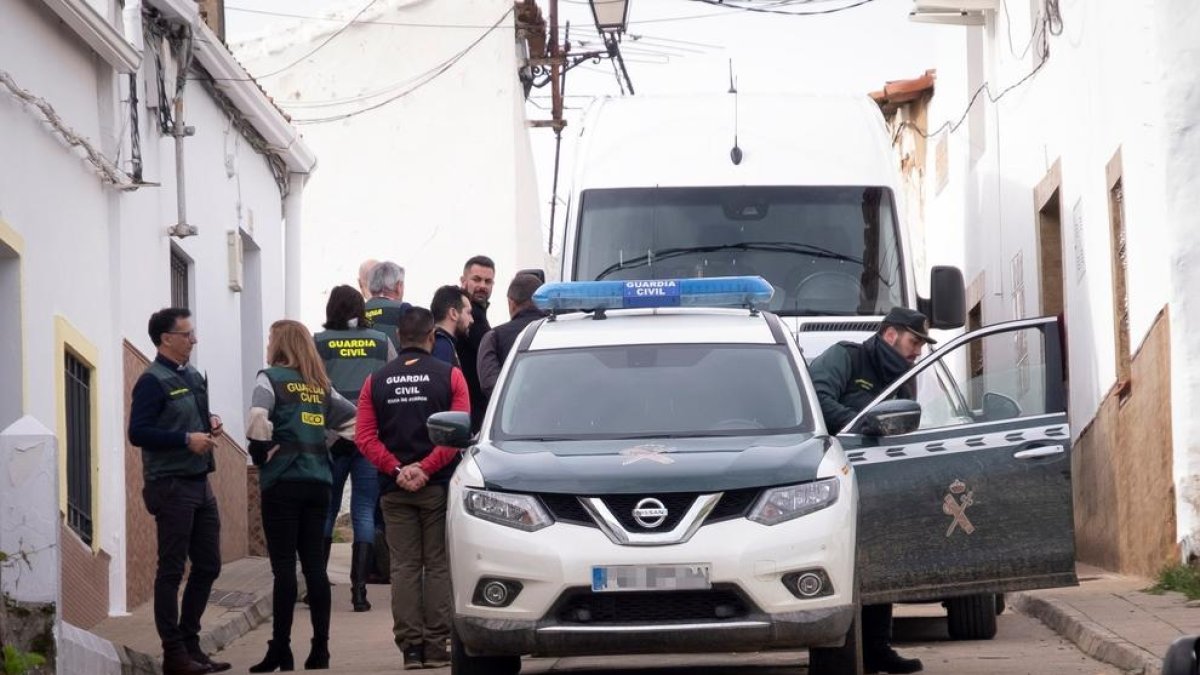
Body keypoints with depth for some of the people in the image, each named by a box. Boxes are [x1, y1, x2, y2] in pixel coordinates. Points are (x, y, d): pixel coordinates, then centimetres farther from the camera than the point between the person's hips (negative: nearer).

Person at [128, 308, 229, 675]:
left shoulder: (194, 378, 14)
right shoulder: (153, 381, -12)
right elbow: (138, 432, -20)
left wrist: (211, 423, 7)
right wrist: (187, 439, -23)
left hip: (199, 483, 9)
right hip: (170, 485, -9)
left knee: (208, 566, 12)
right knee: (172, 570, -3)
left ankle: (190, 644, 22)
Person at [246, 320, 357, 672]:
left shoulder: (271, 378, -3)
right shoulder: (321, 385, 14)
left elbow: (258, 418, -19)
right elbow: (353, 418, 16)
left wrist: (260, 453, -6)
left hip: (282, 482, -5)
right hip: (319, 481, 5)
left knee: (283, 566, -6)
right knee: (314, 564, 7)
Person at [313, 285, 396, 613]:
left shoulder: (318, 343, 0)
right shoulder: (381, 343, 6)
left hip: (331, 436, -1)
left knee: (325, 510, 11)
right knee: (364, 513, 3)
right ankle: (359, 588, -5)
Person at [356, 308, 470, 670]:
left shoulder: (376, 381, 5)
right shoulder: (449, 376, -1)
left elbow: (366, 436, -3)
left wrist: (396, 470, -8)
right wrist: (426, 469, -12)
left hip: (395, 490, 2)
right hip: (438, 488, -2)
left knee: (404, 567, 4)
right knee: (438, 565, 3)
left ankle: (410, 646, -1)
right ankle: (435, 646, 0)